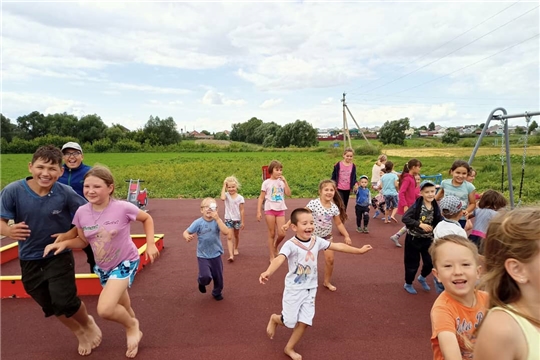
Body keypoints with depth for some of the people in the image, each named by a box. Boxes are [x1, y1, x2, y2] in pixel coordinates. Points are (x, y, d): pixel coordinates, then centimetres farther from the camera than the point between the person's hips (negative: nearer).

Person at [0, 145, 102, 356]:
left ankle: (88, 324, 25)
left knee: (65, 301, -11)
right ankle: (79, 332, 44)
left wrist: (71, 234, -18)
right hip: (29, 260, 3)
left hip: (59, 256, -3)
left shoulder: (66, 193, -20)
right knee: (51, 306, 16)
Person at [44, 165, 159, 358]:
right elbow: (83, 241, 1)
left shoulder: (123, 208, -25)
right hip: (103, 266, 5)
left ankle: (131, 325, 13)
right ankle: (133, 328, 49)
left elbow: (147, 218, -7)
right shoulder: (81, 212, -13)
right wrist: (64, 243, -18)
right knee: (120, 308, 19)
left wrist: (150, 244, -13)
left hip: (125, 262, -5)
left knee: (105, 310, -19)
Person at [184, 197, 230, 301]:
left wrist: (217, 218, -32)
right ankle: (202, 283, 24)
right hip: (203, 256, -2)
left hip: (216, 255, 2)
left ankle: (217, 293, 44)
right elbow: (186, 232, -9)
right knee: (205, 277, -15)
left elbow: (226, 232, -25)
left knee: (218, 277, 14)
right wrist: (187, 237, -34)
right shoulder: (198, 222, -14)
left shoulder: (217, 221, -11)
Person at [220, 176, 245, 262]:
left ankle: (235, 248, 44)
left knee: (236, 235, 20)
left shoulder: (240, 197, -9)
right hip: (228, 219, -1)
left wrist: (242, 222, -4)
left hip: (237, 219, 1)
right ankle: (231, 255, -12)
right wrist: (223, 186, -24)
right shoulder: (226, 195, -8)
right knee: (229, 237, -9)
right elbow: (222, 198, -33)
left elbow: (241, 210, -5)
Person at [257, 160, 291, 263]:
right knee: (272, 234, 5)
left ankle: (275, 246, 32)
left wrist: (285, 182, -9)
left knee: (281, 234, -1)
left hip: (280, 210, 3)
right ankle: (272, 257, 17)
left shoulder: (282, 182, 6)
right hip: (270, 210, -3)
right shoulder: (266, 182, -3)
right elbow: (261, 197, -2)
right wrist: (258, 211, -8)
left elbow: (288, 194, -5)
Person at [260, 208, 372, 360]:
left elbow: (338, 246, 3)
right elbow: (280, 259, -41)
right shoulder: (290, 244, -24)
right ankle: (274, 319, 40)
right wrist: (268, 272, -61)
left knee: (304, 322, 6)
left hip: (310, 289, 5)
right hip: (294, 289, -5)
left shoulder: (316, 241, -6)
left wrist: (359, 250, 9)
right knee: (290, 322, 4)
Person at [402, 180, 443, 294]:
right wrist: (420, 224, -28)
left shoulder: (435, 206, -2)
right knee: (413, 262, 7)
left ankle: (422, 277, 41)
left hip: (428, 239, 5)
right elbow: (405, 218, -24)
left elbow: (439, 222, 3)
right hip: (413, 238, -5)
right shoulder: (417, 205, -19)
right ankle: (408, 284, 30)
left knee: (430, 262, 10)